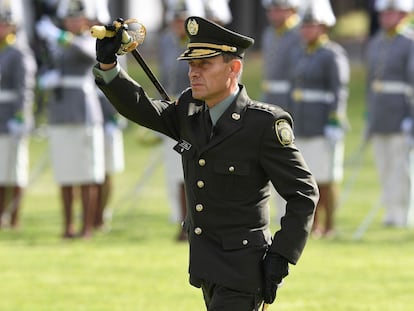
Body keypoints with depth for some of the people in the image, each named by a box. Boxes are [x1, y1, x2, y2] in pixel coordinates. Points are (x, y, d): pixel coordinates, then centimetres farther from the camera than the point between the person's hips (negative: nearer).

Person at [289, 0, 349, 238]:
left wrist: (334, 125, -21)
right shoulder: (306, 55, 15)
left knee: (326, 177, -4)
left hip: (325, 128, -8)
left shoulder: (334, 56, -11)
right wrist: (297, 125, 19)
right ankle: (315, 226, 11)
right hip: (305, 129, 8)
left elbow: (339, 93, -16)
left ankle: (330, 227, 1)